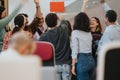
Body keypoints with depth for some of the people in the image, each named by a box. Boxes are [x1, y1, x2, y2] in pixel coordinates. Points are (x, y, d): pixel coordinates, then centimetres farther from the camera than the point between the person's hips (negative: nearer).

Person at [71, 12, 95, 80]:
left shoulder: (75, 32, -5)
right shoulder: (89, 33, 13)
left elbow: (75, 51, -10)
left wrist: (73, 65, -8)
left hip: (81, 60, -6)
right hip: (91, 59, 6)